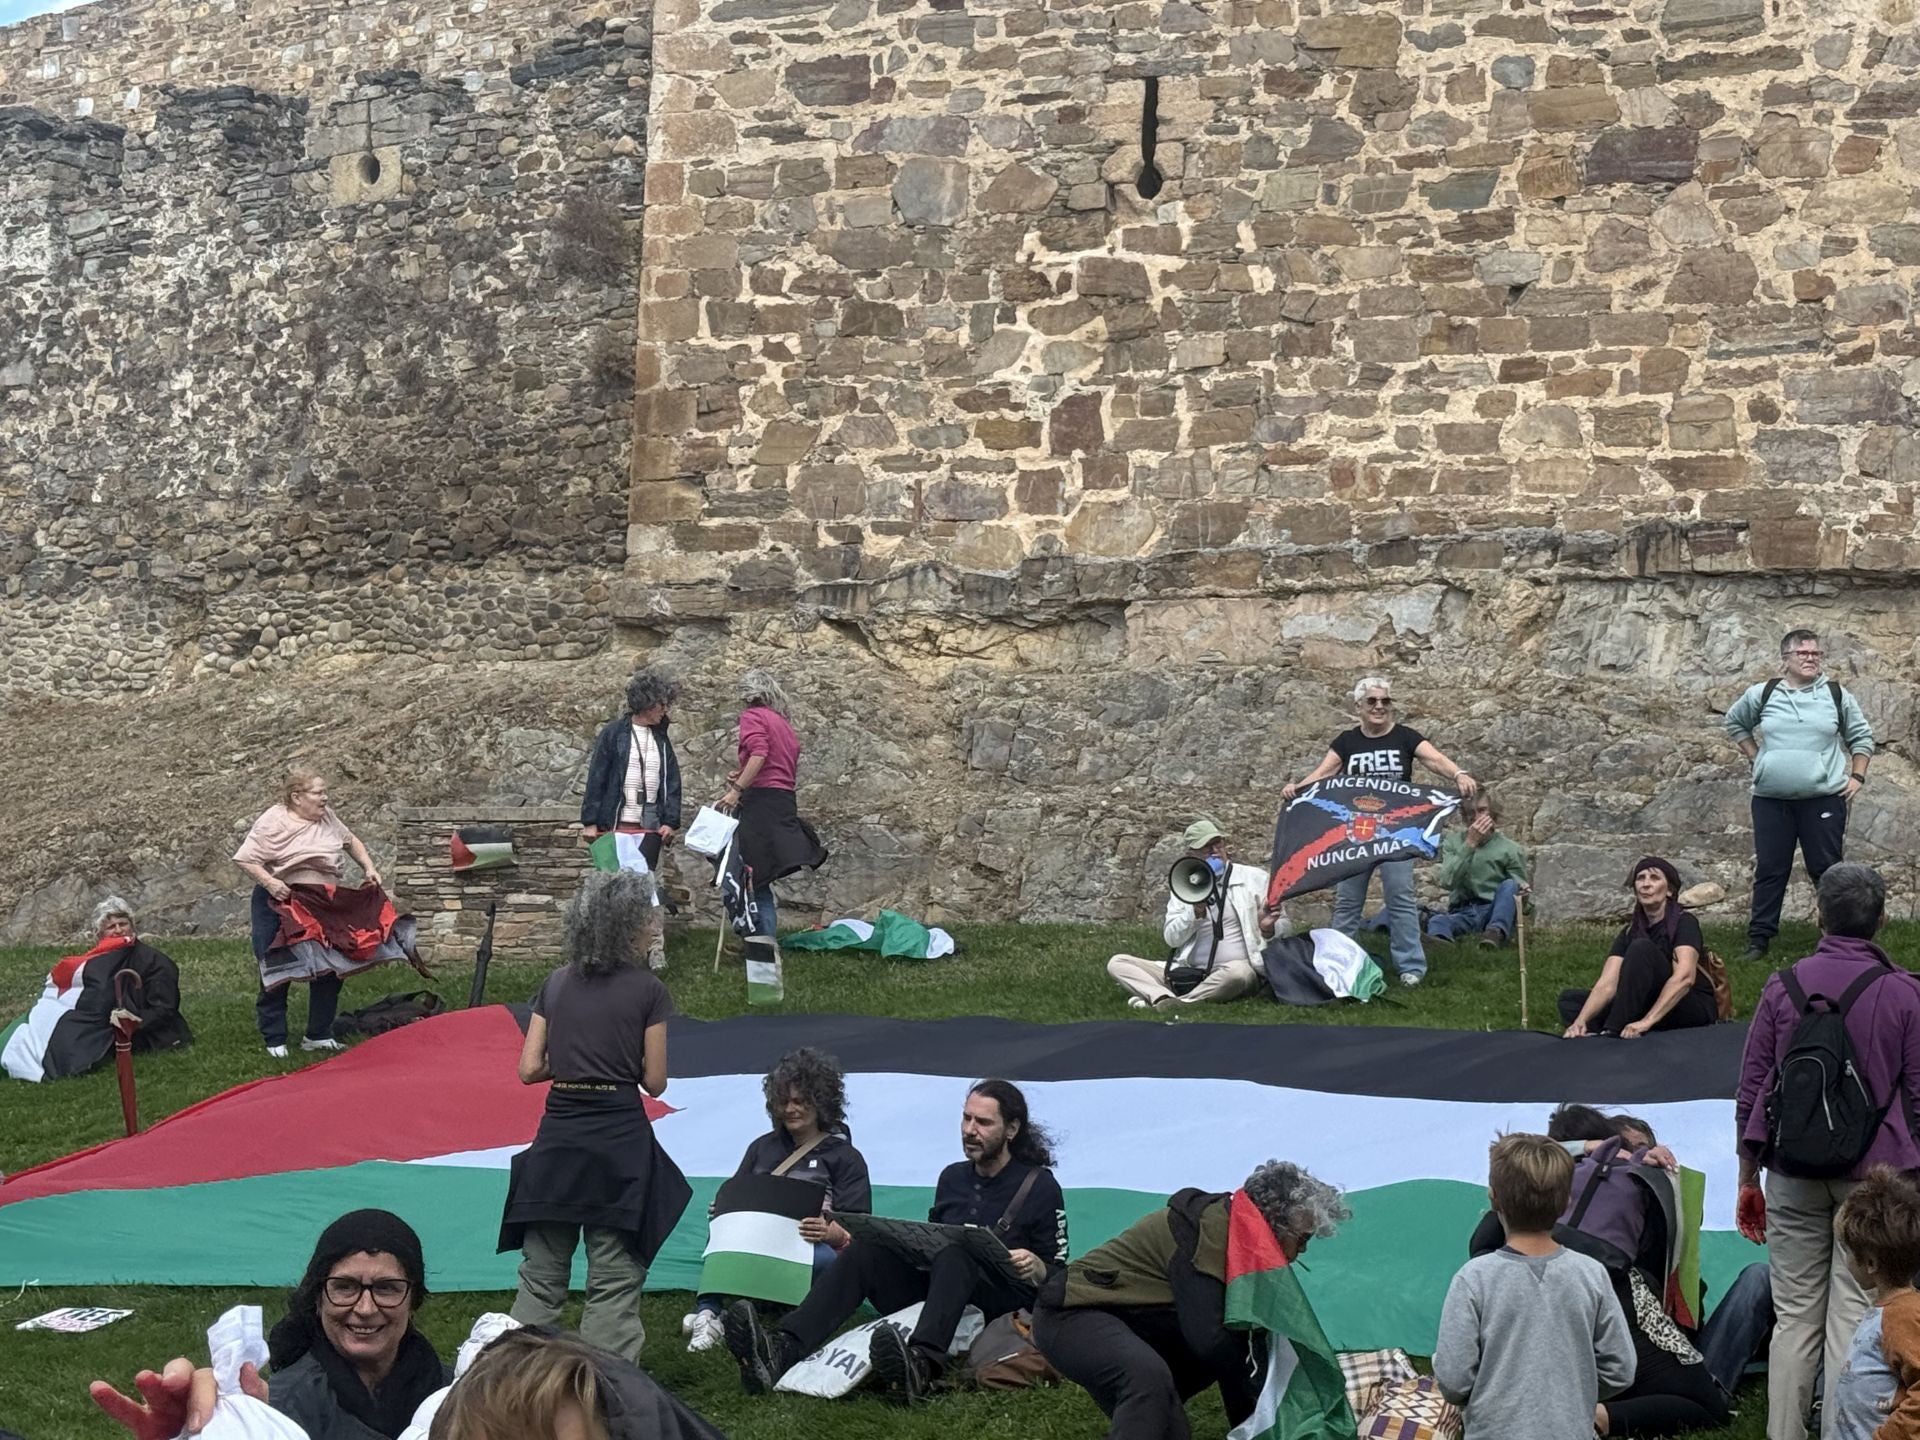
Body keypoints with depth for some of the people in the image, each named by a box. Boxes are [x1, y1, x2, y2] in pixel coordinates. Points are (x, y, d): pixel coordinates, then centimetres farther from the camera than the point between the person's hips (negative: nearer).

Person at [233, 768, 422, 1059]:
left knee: (330, 970, 6)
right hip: (280, 904, -6)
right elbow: (245, 859, -16)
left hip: (324, 906, 6)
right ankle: (274, 1040, 11)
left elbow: (351, 841, 21)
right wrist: (269, 882, -27)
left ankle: (318, 1035, 18)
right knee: (276, 973, 0)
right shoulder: (273, 822, -14)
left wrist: (368, 868, 8)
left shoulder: (327, 817, 5)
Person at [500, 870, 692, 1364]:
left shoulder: (555, 985, 5)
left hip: (557, 1134, 4)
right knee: (614, 1279, 3)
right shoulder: (647, 990, -6)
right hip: (620, 1137, -4)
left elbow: (530, 1069, 2)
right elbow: (654, 1081, -4)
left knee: (541, 1276, 12)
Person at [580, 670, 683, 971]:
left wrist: (671, 821, 1)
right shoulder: (613, 734, -1)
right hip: (617, 823, -3)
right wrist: (590, 821, -6)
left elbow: (672, 782, 11)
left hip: (650, 827, 3)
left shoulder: (661, 739, 12)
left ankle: (655, 949, 1)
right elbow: (596, 778, -2)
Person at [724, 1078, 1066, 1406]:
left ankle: (921, 1365, -67)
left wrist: (1035, 1267, -22)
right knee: (866, 1250, -21)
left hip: (1003, 1302, -5)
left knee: (955, 1253, -36)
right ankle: (781, 1350, -47)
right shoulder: (952, 1177, 18)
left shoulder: (1041, 1186, 3)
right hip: (935, 1293, 5)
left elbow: (1058, 1276, 1)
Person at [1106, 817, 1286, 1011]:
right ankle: (1163, 998, -39)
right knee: (1117, 963, -12)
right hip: (1188, 974, 3)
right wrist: (1196, 911, -11)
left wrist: (1268, 928, -17)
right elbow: (1172, 938, 5)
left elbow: (1283, 927, 6)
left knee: (1237, 972, -40)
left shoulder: (1254, 878, 8)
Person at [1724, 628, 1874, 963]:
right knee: (1769, 870, 4)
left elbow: (1862, 736, 12)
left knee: (1826, 870, 3)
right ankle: (1759, 938, 10)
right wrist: (1754, 757, 10)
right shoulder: (1762, 694, 2)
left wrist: (1857, 776, 3)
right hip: (1771, 799, 1)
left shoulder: (1837, 695, 2)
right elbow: (1735, 722, 20)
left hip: (1824, 798, -1)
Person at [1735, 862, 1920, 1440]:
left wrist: (1748, 1179, 12)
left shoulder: (1783, 986, 0)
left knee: (1794, 1318, 8)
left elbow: (1751, 1090, 4)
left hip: (1793, 1176, 2)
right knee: (1853, 1321, 0)